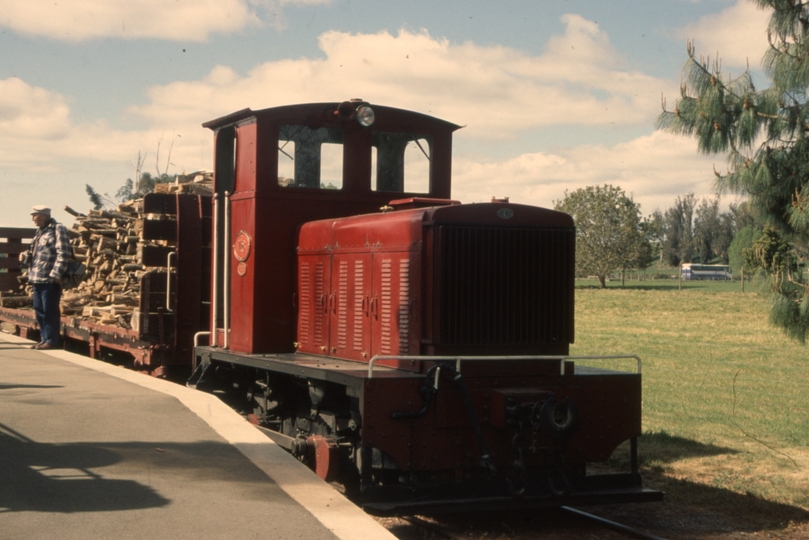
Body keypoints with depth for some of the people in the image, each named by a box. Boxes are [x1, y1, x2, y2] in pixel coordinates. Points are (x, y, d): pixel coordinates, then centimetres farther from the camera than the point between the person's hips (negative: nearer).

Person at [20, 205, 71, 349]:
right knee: (39, 309, 13)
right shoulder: (41, 231, 19)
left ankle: (52, 340, 0)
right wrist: (26, 255, 8)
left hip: (50, 279, -9)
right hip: (38, 278, 9)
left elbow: (63, 254, -17)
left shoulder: (58, 229, -10)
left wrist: (56, 274, -21)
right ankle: (44, 338, 20)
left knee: (50, 310, -5)